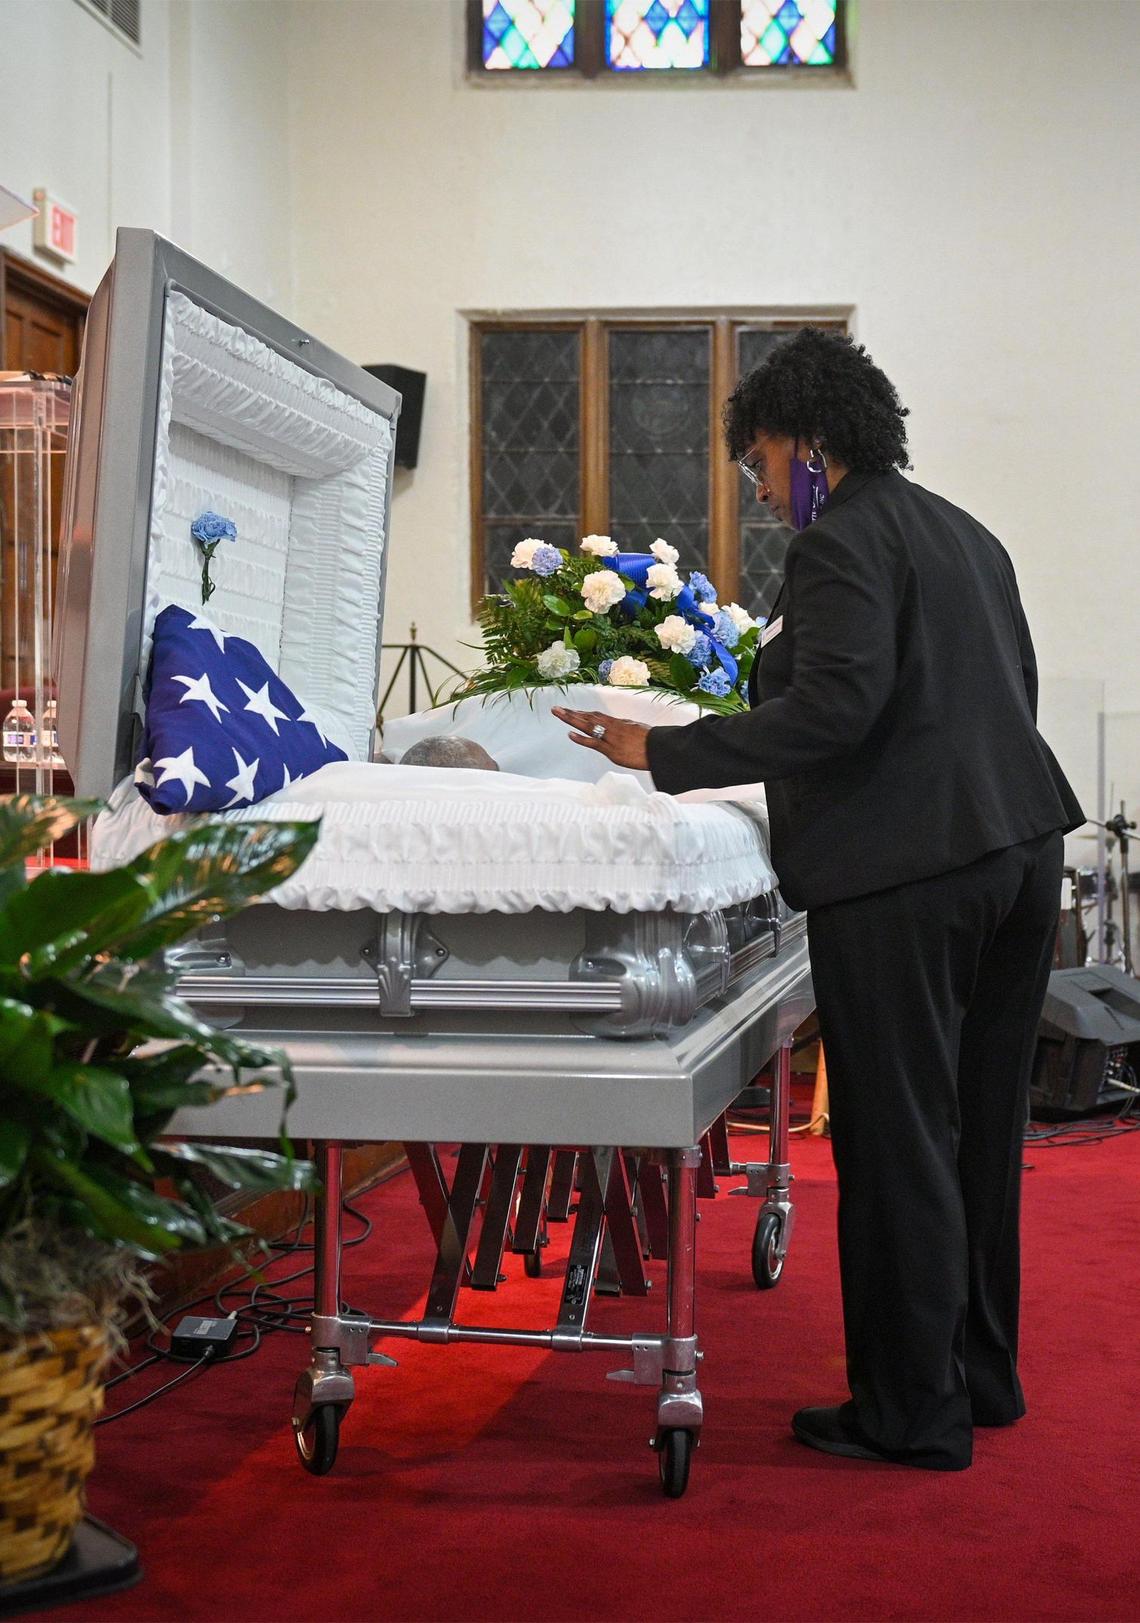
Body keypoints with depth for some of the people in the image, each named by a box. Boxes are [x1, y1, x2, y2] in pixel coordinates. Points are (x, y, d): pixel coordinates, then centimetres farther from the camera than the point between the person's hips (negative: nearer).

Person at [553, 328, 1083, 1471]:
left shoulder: (842, 542, -10)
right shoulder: (966, 534, 18)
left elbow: (835, 708, -21)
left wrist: (665, 754, -18)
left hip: (901, 874, -10)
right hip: (1017, 849, 10)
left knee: (898, 1142, -2)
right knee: (980, 1131, 16)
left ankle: (912, 1412, 5)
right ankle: (981, 1377, 26)